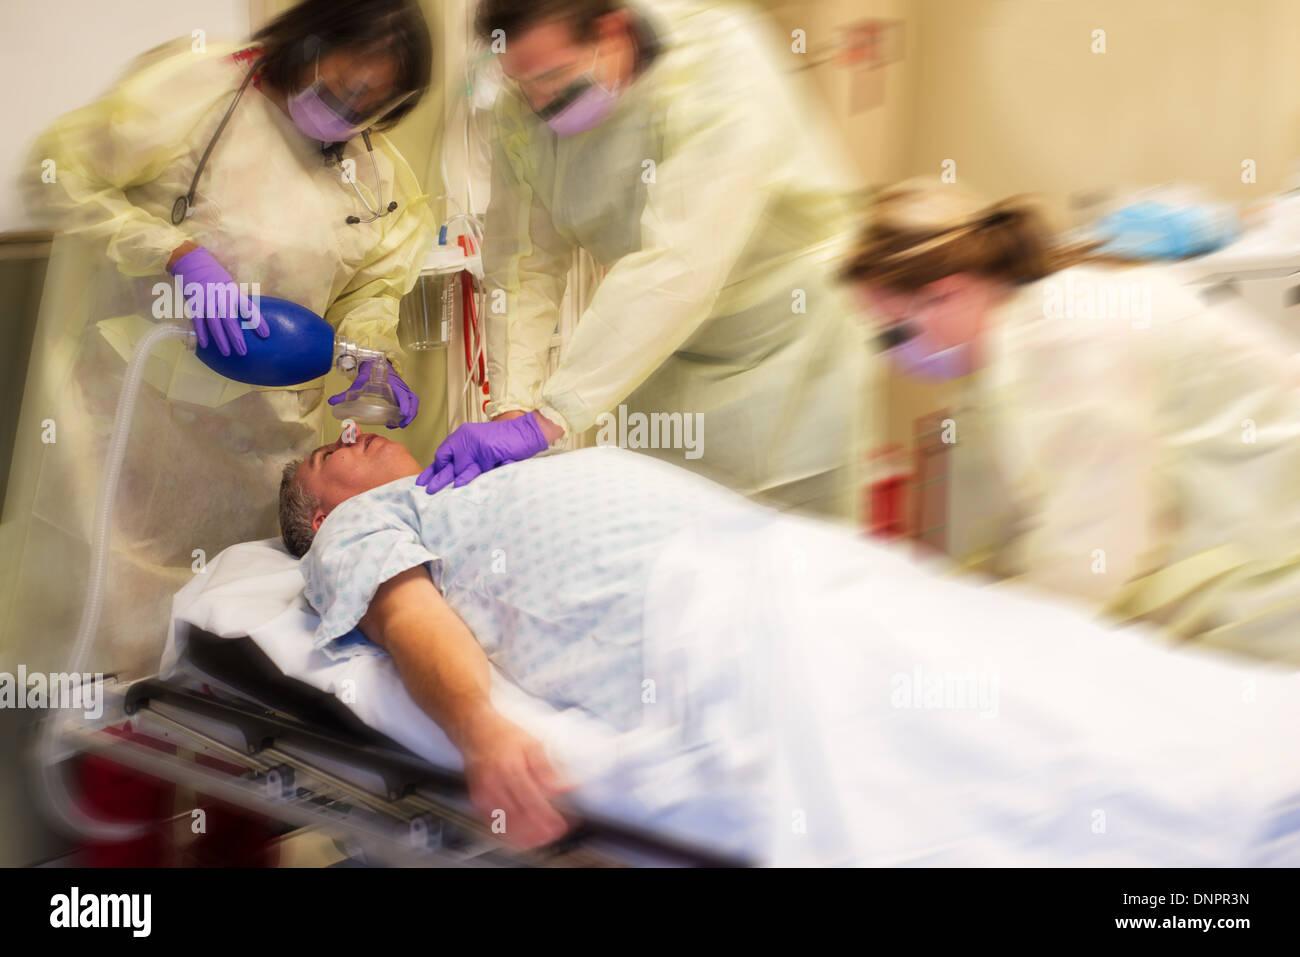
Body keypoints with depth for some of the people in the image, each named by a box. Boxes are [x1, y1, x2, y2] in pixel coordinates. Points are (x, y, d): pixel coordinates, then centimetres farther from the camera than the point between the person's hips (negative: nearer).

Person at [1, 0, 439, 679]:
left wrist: (368, 355, -8)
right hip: (136, 388, -5)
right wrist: (178, 252, -22)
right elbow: (59, 180, -12)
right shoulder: (193, 84, -12)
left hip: (259, 424, 5)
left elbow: (372, 279, 14)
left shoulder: (376, 170, 6)